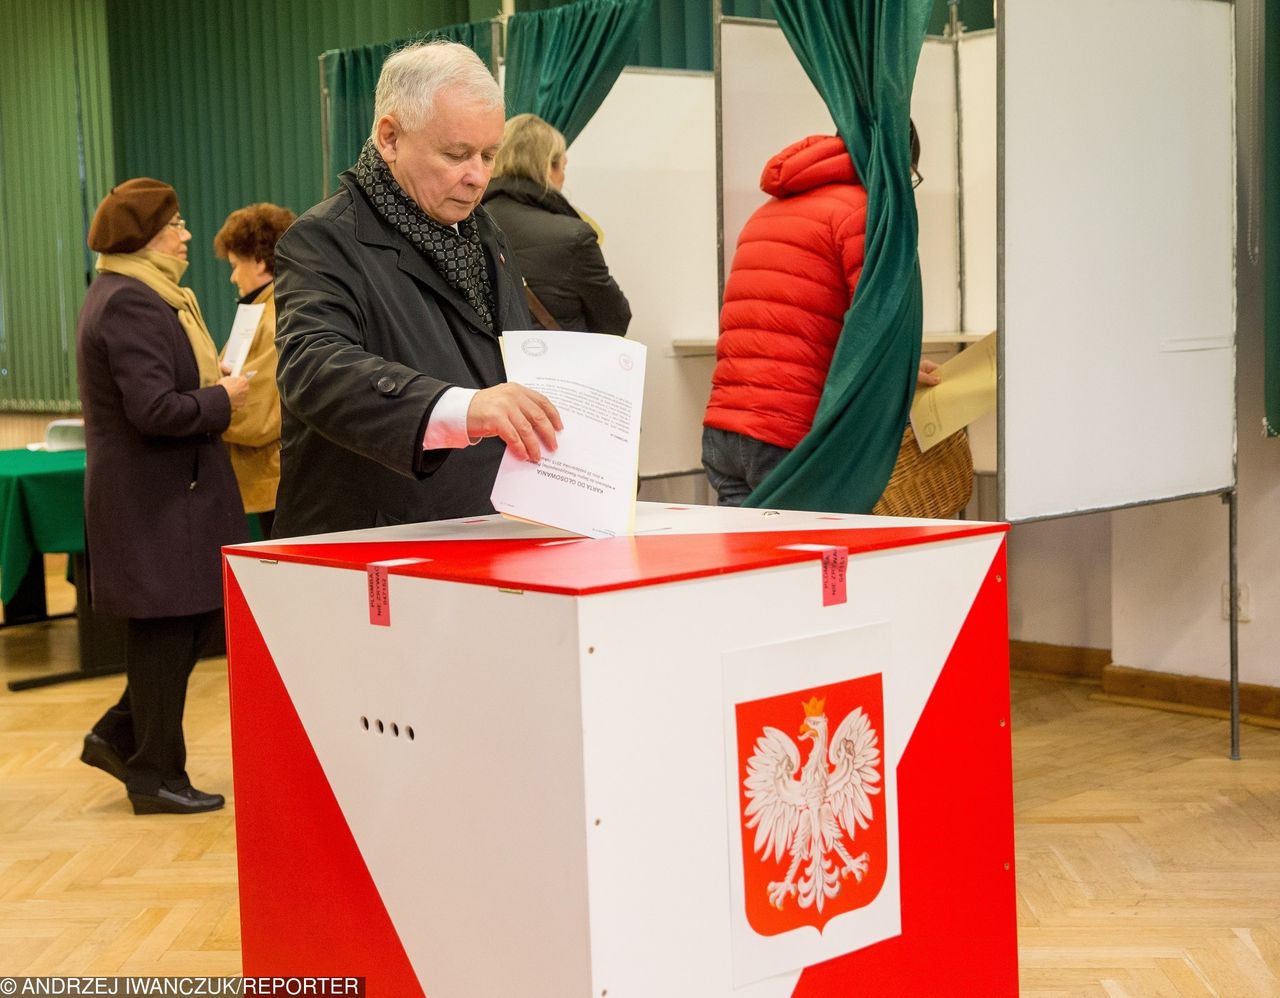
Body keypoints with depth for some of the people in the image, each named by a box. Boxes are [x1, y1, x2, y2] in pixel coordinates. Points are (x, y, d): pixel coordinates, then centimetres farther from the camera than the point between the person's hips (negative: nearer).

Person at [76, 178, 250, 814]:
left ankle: (118, 736, 22)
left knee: (198, 615, 14)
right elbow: (154, 408, -24)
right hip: (157, 496, -10)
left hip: (173, 488, 10)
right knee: (167, 629, -1)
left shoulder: (138, 295, 16)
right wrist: (221, 398, -11)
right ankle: (155, 774, 11)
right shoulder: (131, 303, -18)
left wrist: (210, 378, 6)